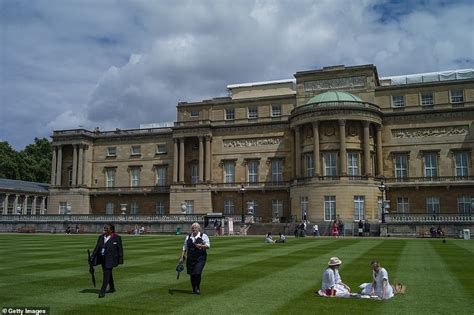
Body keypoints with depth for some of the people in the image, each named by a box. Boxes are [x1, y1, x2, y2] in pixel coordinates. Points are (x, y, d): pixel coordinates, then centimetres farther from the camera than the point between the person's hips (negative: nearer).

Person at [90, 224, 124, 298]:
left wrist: (120, 260, -5)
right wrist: (92, 258, 3)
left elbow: (120, 249, -4)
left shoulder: (117, 238, -7)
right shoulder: (101, 237, 7)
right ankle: (112, 288, 33)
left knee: (107, 274, -10)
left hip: (110, 259, -6)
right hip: (102, 258, 6)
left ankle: (102, 291, -7)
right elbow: (97, 248, 8)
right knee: (108, 273, 18)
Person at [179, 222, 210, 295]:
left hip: (200, 257, -4)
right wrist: (182, 257, 9)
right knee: (191, 274, 4)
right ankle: (194, 289, 20)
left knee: (197, 273, -14)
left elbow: (208, 246, -4)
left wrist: (201, 246, -22)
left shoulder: (203, 236, 2)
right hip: (190, 258, 4)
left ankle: (198, 288, 8)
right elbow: (184, 248, 15)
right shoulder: (188, 237, 13)